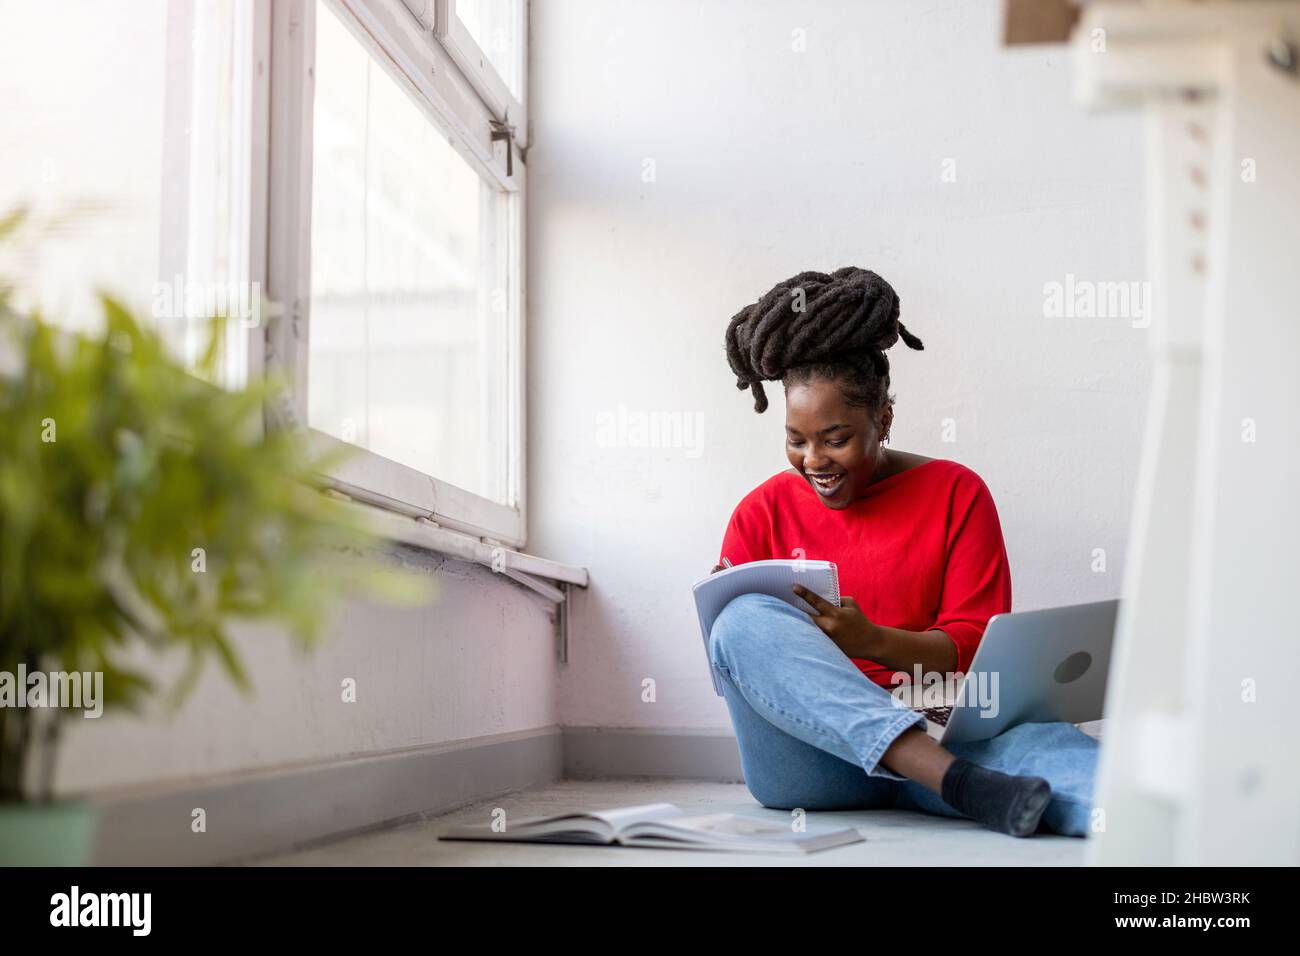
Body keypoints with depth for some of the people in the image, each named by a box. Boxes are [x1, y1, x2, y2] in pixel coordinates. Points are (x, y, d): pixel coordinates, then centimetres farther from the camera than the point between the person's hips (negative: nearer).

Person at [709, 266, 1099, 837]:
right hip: (806, 760, 1)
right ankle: (955, 782, -40)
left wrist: (871, 641, -17)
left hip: (931, 727, 0)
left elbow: (978, 645, 1)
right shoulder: (764, 512, 11)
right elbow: (734, 643, 11)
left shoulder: (956, 492, 9)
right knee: (747, 618, -30)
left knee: (1035, 737, -33)